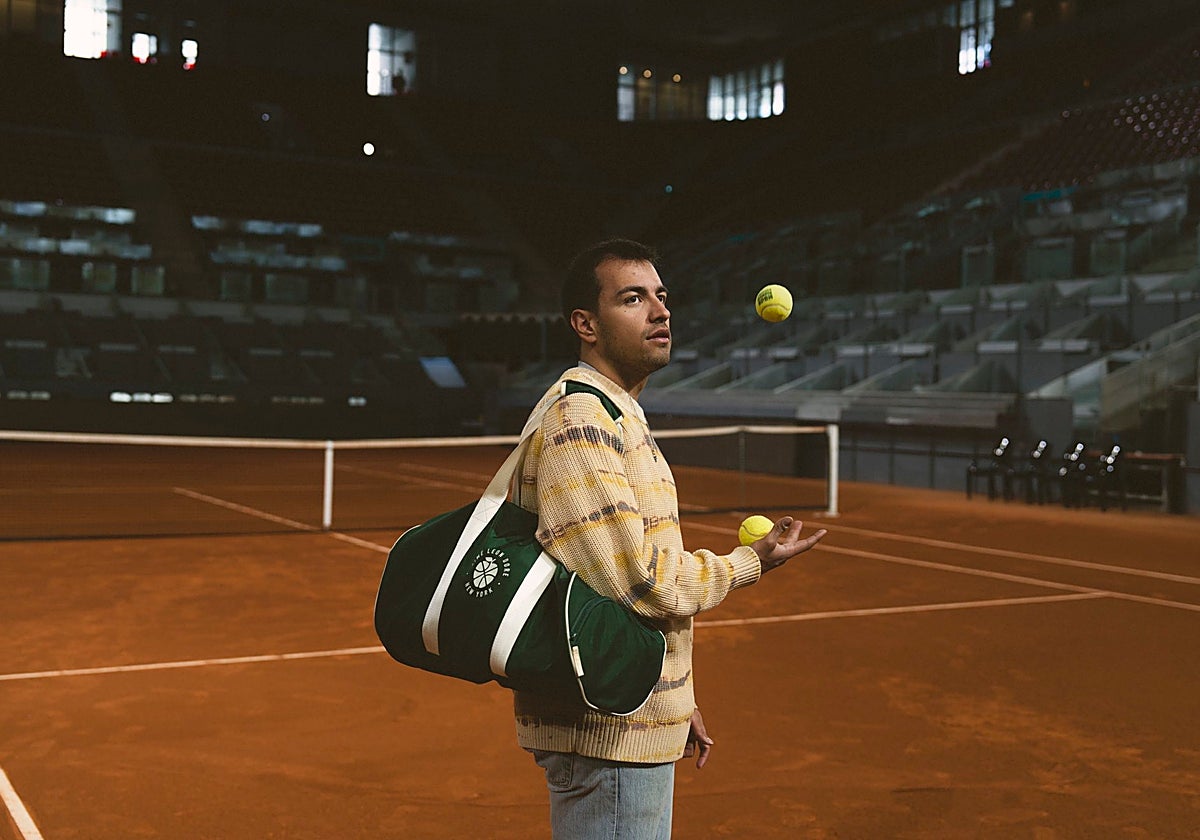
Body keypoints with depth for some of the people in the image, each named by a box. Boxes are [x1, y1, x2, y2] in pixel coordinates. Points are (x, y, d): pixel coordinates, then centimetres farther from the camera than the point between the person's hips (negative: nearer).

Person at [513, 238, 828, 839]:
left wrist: (677, 706, 21)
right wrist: (751, 562, -8)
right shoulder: (579, 417, -18)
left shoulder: (617, 416, 15)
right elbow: (638, 584, -24)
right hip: (608, 734, -10)